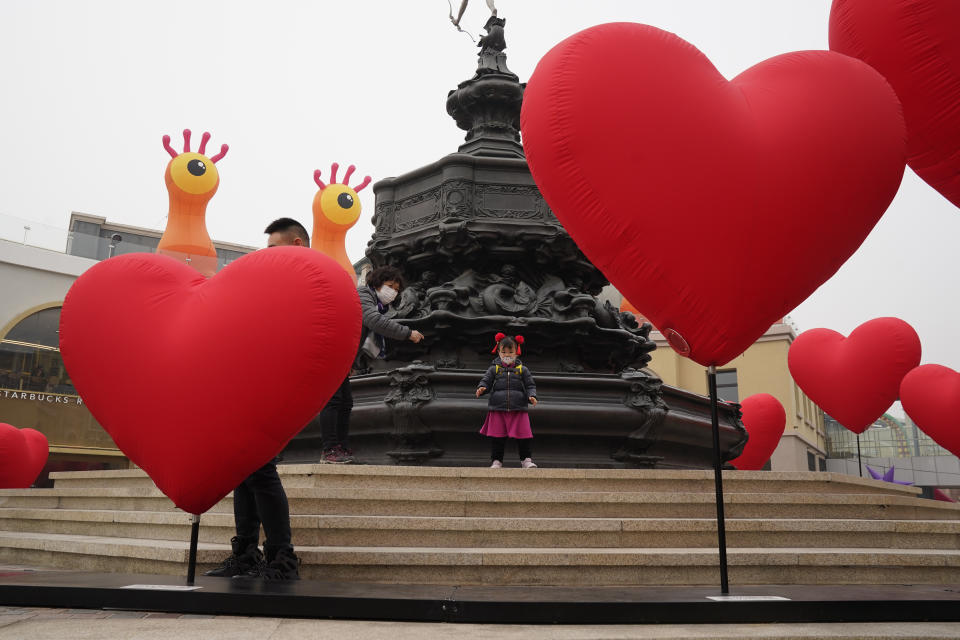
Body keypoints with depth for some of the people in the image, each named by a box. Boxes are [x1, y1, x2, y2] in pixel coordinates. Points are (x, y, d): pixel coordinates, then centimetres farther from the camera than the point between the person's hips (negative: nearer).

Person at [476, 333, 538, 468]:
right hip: (497, 409, 0)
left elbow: (530, 385, 7)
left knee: (523, 435, 0)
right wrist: (481, 388, -18)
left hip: (518, 409, 0)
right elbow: (486, 381, 4)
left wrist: (532, 396, -11)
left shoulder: (522, 370, 7)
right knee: (497, 437, 3)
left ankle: (526, 459, 14)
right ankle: (496, 460, 14)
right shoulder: (494, 369, 7)